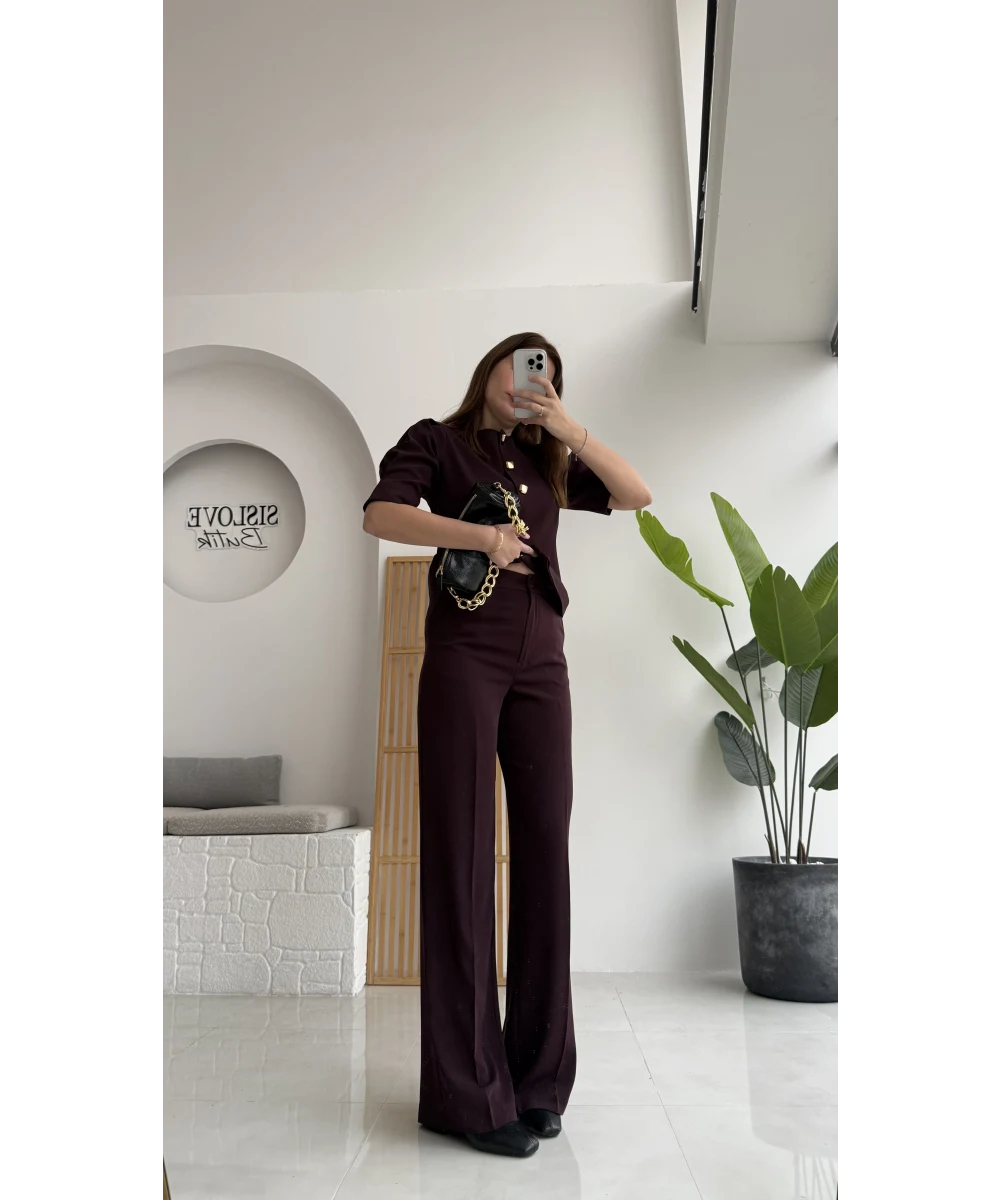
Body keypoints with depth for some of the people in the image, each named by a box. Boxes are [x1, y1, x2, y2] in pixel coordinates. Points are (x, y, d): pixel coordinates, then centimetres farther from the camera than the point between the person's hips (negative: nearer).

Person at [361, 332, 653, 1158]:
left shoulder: (548, 460, 20)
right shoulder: (437, 440, 9)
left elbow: (637, 495, 10)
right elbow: (380, 514, -7)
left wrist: (570, 429, 3)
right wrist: (482, 535, -15)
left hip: (542, 662, 4)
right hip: (463, 654, -4)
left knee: (544, 855, 2)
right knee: (462, 855, -4)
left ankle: (538, 1077, 14)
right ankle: (470, 1092, 5)